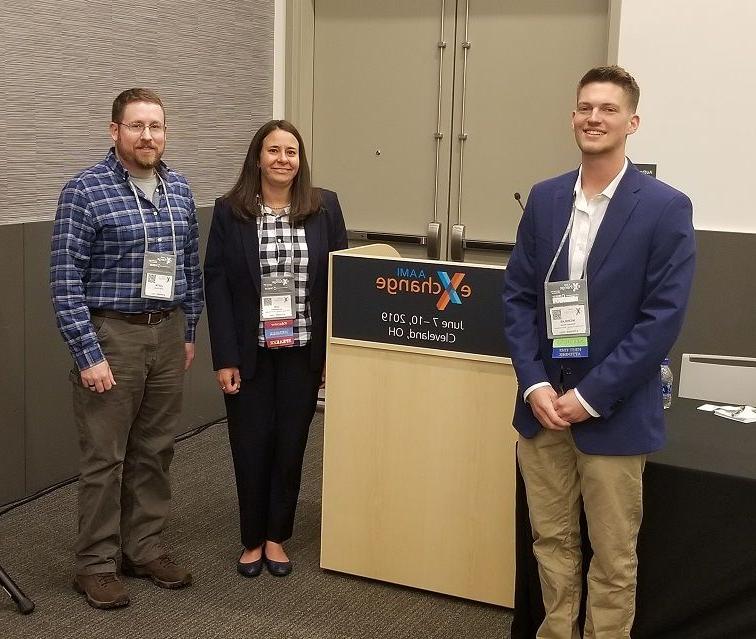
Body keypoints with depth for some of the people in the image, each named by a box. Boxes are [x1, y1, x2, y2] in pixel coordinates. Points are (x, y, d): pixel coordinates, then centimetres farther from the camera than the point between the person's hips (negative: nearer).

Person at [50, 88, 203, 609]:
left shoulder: (179, 189, 7)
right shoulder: (85, 191, -11)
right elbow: (65, 280, -13)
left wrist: (189, 332, 14)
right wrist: (89, 355, -16)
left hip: (168, 333, 6)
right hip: (111, 333, -5)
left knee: (155, 451, 12)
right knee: (105, 457, 2)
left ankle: (146, 549, 26)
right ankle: (96, 564, 15)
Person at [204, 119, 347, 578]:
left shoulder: (326, 207, 1)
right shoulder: (230, 211, -3)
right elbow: (216, 285, -4)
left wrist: (336, 350, -2)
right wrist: (225, 357, -9)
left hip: (303, 350, 1)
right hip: (250, 351, -1)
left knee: (291, 445, 8)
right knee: (251, 446, 5)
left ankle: (277, 537, 26)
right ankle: (253, 540, 24)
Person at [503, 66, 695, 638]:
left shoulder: (666, 208, -8)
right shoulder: (545, 198, 6)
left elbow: (663, 317, -13)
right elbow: (518, 295, 6)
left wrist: (591, 396, -15)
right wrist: (534, 384, -6)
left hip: (614, 413, -4)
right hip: (542, 402, 4)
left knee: (613, 558, 8)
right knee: (551, 542, 16)